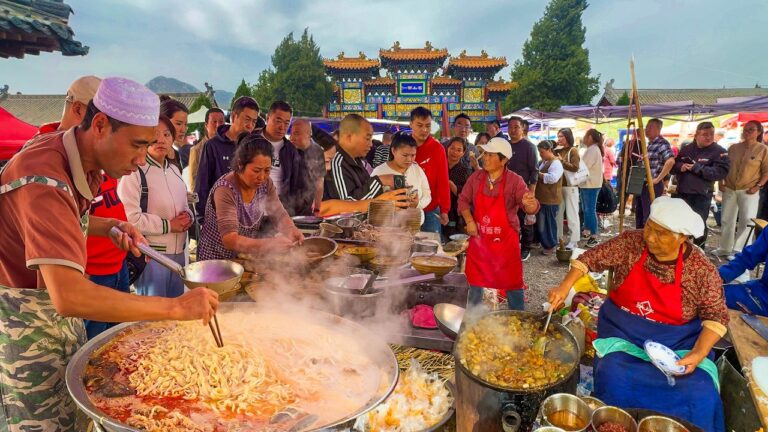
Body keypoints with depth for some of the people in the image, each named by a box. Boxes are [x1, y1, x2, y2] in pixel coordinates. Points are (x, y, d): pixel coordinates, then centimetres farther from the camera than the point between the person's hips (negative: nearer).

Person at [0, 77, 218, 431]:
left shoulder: (83, 159, -3)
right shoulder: (44, 179, -31)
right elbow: (69, 296, -40)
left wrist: (113, 227, -1)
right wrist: (176, 307, -38)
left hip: (58, 306, 8)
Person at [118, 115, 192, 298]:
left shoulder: (174, 170, 11)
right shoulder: (135, 172, -14)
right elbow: (130, 218, -21)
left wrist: (187, 217, -1)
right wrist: (169, 225, -17)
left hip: (178, 252, 7)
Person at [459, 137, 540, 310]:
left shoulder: (515, 180, -12)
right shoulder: (476, 177, -2)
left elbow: (530, 207, -19)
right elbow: (463, 199, 4)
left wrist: (529, 203, -45)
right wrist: (469, 220, -13)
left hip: (505, 240, -3)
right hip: (479, 239, 3)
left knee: (512, 283, 7)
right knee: (475, 281, 16)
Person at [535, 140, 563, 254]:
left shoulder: (555, 163, -14)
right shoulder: (543, 161, 14)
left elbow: (552, 178, -29)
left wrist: (538, 173, -20)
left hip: (550, 199, -9)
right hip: (541, 198, 9)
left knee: (548, 223, 0)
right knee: (540, 222, 14)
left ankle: (551, 246, 13)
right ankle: (545, 243, 26)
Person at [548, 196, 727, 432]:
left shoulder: (701, 269, -10)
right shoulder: (630, 242, -7)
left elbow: (716, 316, -4)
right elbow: (590, 258, 0)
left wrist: (698, 354, -19)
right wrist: (565, 286, -16)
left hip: (676, 340, 0)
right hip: (623, 331, 0)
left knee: (698, 395, -22)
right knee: (613, 379, -25)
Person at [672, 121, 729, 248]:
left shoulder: (719, 152, -6)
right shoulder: (686, 149, 9)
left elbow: (721, 172, -19)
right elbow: (673, 166, 11)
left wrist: (697, 167, -22)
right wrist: (680, 167, -12)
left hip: (701, 196, -4)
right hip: (682, 193, 5)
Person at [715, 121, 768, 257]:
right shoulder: (733, 148, 7)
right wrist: (721, 183, 4)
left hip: (749, 192, -4)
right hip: (729, 190, 4)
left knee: (747, 221, -6)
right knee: (727, 220, 10)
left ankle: (739, 250, 5)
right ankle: (725, 249, 22)